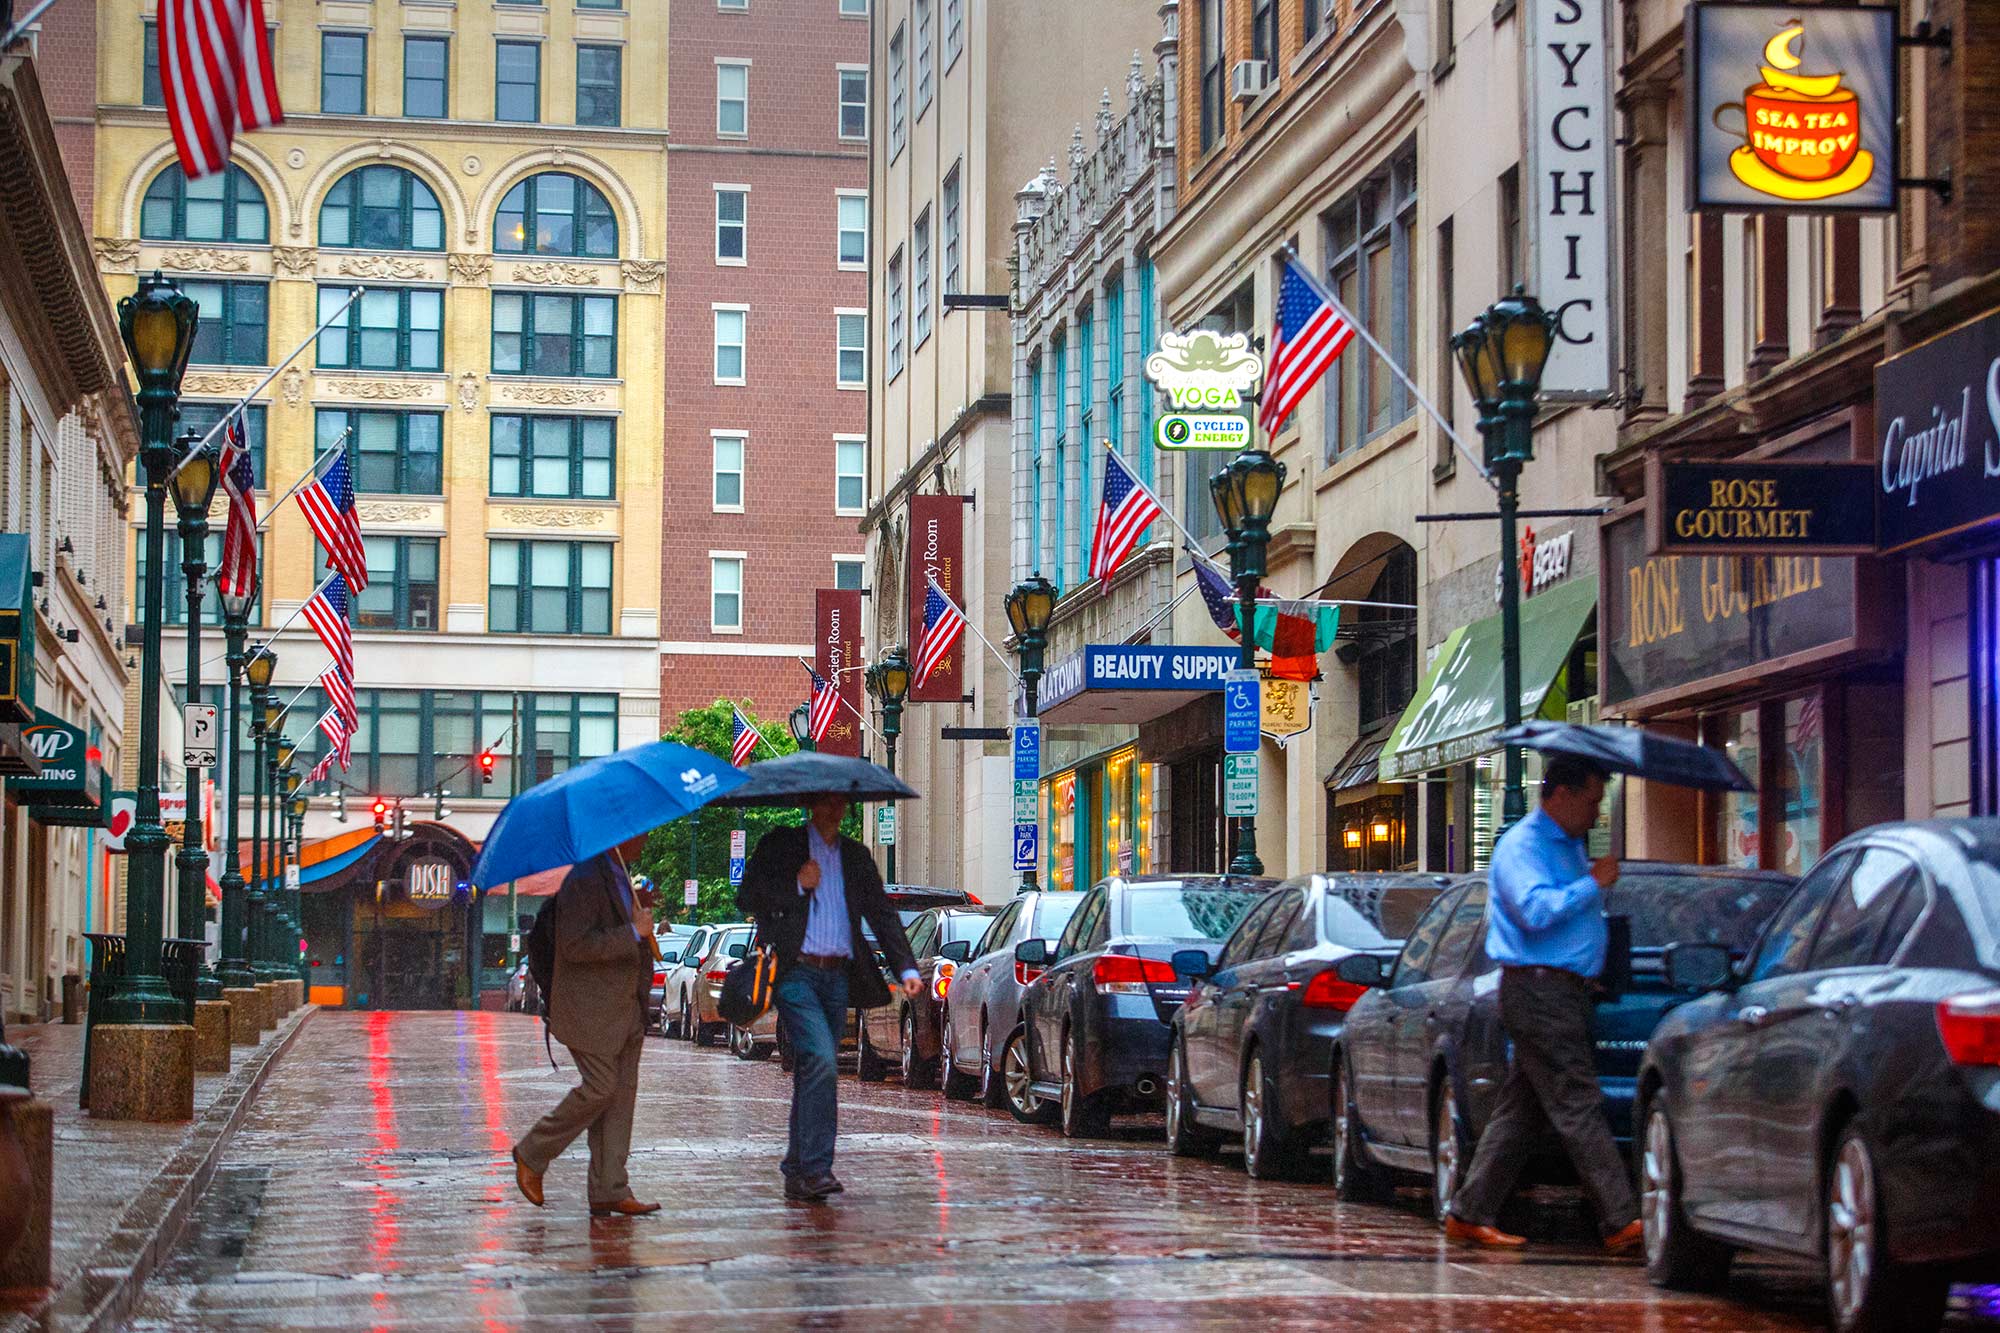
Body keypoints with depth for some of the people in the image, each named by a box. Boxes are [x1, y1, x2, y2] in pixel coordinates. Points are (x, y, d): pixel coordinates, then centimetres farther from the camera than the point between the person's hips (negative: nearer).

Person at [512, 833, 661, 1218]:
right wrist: (633, 932, -22)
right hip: (590, 1009, -9)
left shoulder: (620, 878, 16)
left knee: (621, 1095, 5)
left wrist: (639, 910, 11)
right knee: (600, 1088, -9)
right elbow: (575, 945, -23)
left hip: (625, 1009, 9)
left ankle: (609, 1192, 6)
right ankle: (532, 1154, 9)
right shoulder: (585, 880, -15)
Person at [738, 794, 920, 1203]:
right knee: (821, 1062, -20)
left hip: (838, 978, 5)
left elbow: (883, 915, 16)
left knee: (814, 1073, 8)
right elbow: (746, 897, 1)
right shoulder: (779, 845, 6)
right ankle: (815, 1170, -22)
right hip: (795, 973, -5)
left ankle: (799, 1174, 14)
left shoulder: (856, 856, 19)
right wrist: (797, 885, -11)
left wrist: (907, 969, 4)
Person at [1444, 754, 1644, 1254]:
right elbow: (1536, 910, -23)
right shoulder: (1521, 846, -9)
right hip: (1538, 991, -10)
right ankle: (1622, 1223, -14)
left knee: (1521, 1112, 9)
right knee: (1579, 1109, -11)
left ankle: (1468, 1214, 13)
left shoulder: (1571, 847, 22)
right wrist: (1593, 884, -15)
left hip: (1567, 991, 10)